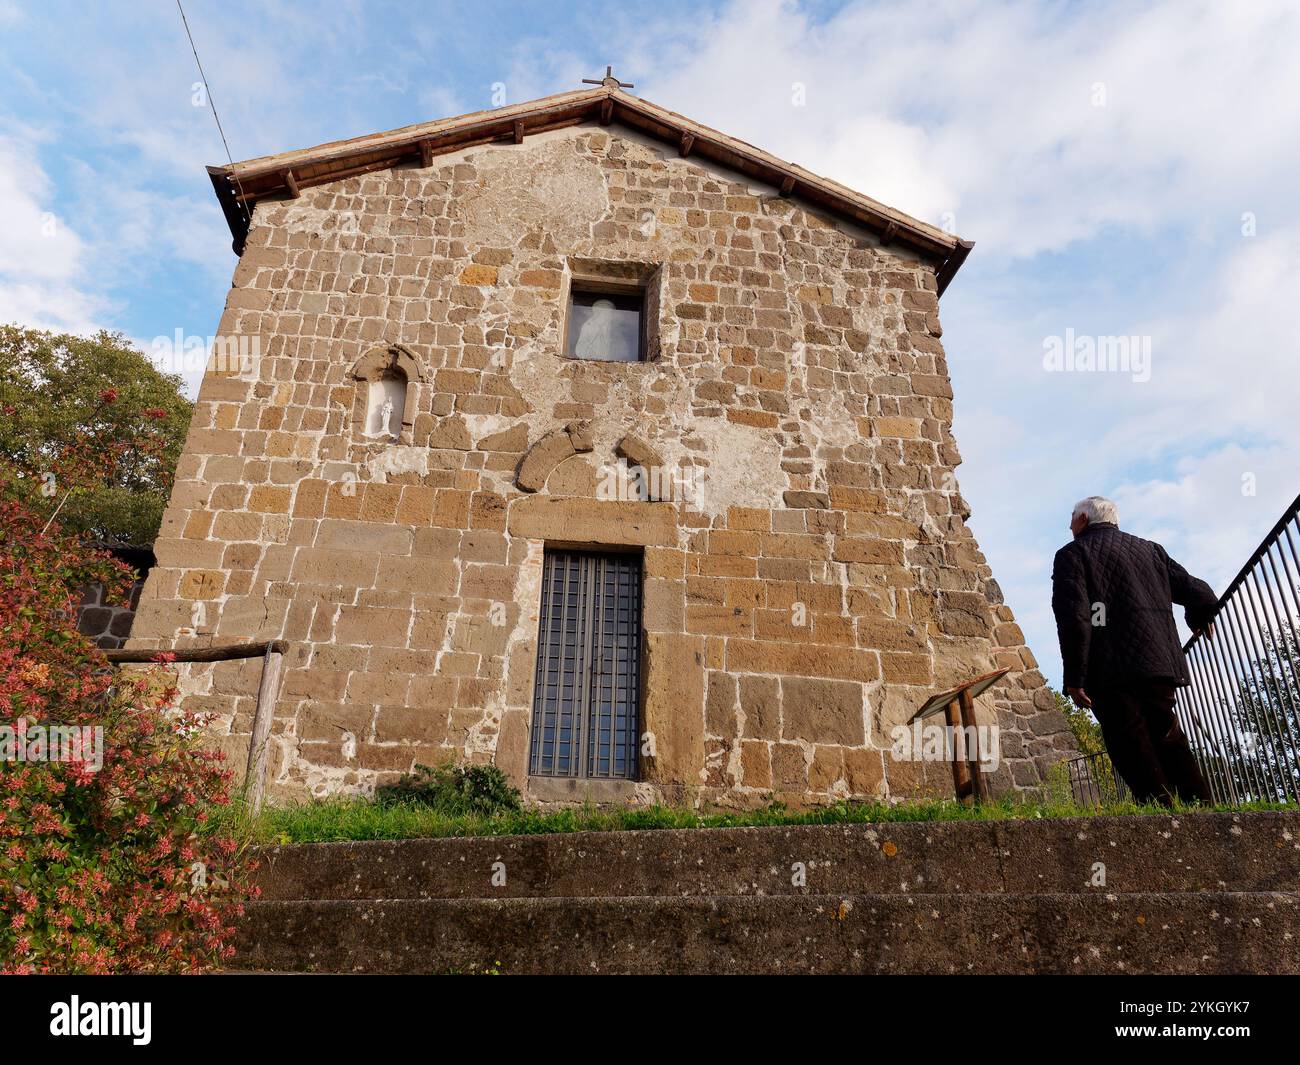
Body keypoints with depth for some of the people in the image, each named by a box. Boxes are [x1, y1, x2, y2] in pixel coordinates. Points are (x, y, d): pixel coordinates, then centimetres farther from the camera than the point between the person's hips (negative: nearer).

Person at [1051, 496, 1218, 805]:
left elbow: (1074, 617, -13)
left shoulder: (1072, 554, 2)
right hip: (1159, 665, 6)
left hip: (1111, 673, -6)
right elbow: (1202, 597, 16)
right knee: (1169, 742, 12)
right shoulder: (1149, 549, 20)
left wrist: (1074, 678, -12)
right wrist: (1199, 619, 40)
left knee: (1134, 752, -4)